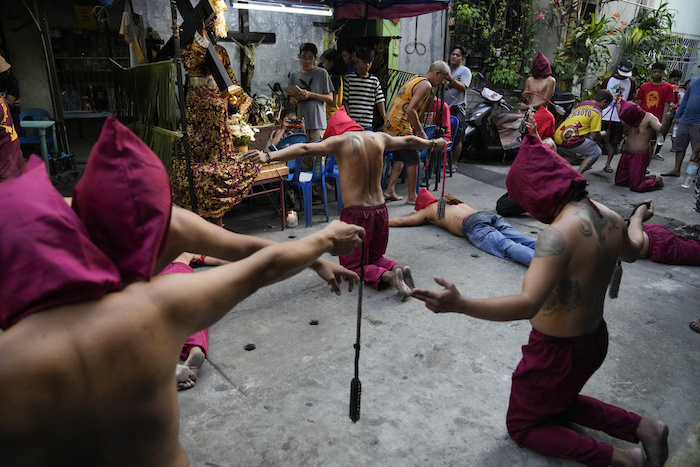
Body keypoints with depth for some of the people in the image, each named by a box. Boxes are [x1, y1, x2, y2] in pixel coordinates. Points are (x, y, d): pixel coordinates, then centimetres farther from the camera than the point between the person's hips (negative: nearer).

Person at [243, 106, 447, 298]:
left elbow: (304, 148, -20)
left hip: (355, 213, -6)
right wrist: (432, 143, 45)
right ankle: (398, 268, -6)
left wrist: (269, 156, -29)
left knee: (352, 266, 8)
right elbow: (409, 141, 27)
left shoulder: (340, 141, -6)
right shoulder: (379, 138, 10)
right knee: (374, 259, 25)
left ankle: (387, 276, -19)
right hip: (380, 211, 6)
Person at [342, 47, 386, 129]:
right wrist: (348, 118, -8)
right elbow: (345, 101, 1)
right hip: (352, 123, -2)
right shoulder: (349, 78, 3)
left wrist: (385, 119, 0)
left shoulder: (375, 80, 10)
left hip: (368, 124, 2)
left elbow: (380, 102, 8)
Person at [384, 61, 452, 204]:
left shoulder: (416, 79, 19)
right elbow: (410, 110, -22)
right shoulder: (425, 85, -12)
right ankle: (412, 197, 6)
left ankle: (390, 191, 18)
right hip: (401, 127, -10)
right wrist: (421, 132, -15)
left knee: (400, 159, 18)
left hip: (390, 125, 10)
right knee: (413, 160, -1)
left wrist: (418, 129, 23)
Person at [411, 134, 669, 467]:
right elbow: (631, 252, 20)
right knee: (560, 402, 35)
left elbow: (528, 304, -42)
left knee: (522, 426, 15)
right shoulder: (611, 219, -5)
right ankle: (642, 427, 18)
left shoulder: (560, 233, -32)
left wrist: (459, 304, -52)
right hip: (595, 339, 8)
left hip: (557, 350, -8)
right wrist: (636, 221, 43)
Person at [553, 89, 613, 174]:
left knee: (575, 154, 33)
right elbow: (595, 135, -1)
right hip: (571, 140, -8)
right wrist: (603, 134, 20)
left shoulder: (582, 104, 22)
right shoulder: (597, 111, -1)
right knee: (596, 152, 12)